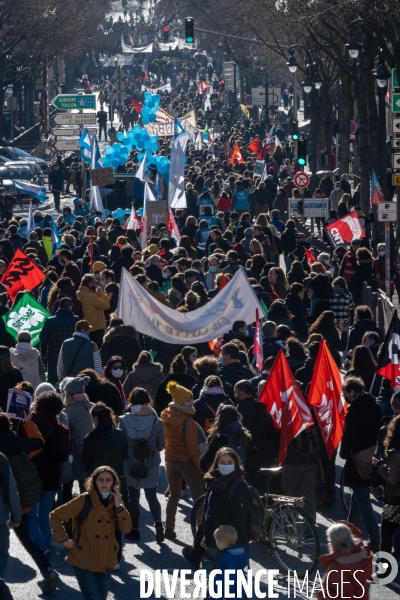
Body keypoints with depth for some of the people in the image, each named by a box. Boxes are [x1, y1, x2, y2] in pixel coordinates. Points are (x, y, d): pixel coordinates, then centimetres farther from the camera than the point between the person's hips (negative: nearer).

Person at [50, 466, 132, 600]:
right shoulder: (84, 500, -10)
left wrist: (119, 506, -17)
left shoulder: (115, 501, 4)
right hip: (84, 560, -5)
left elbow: (126, 528, -6)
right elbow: (55, 515, -6)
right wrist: (63, 539, -10)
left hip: (105, 562, 5)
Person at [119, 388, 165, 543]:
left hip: (130, 466, 0)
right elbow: (161, 445, -1)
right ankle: (158, 523, -8)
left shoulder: (124, 421, -14)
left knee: (133, 498, 12)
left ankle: (134, 530, 17)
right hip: (151, 466, 1)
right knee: (152, 496, 12)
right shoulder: (156, 422, -12)